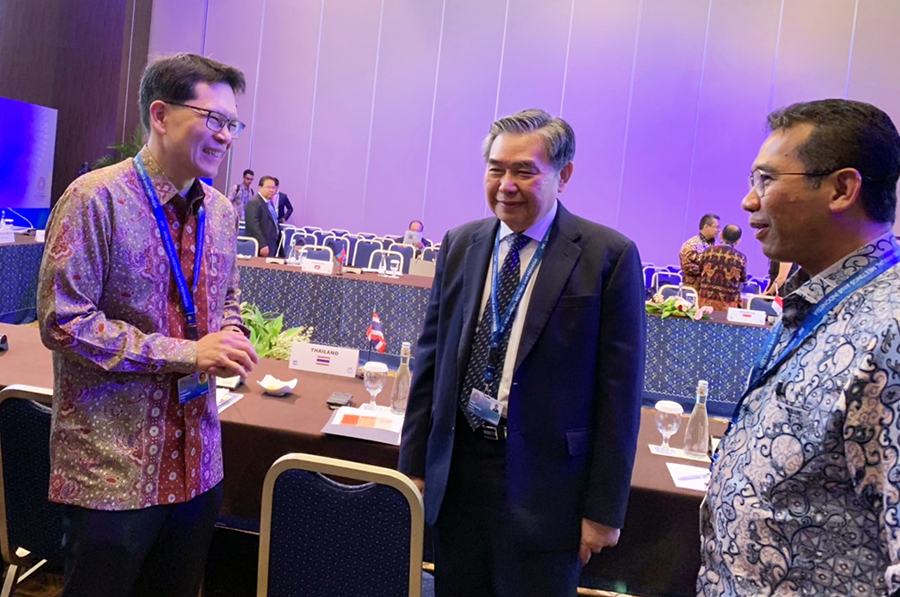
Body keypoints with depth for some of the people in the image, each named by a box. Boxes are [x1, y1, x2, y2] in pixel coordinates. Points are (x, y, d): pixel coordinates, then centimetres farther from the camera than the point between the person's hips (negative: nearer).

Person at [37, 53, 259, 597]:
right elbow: (63, 321, -17)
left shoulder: (220, 211, 7)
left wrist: (229, 340, -4)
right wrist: (186, 353, -20)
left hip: (197, 461, 6)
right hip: (113, 466, -6)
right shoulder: (96, 199, -14)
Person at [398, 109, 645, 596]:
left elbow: (619, 391, -9)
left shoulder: (608, 256, -10)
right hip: (456, 470, 4)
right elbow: (431, 359, 7)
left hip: (543, 482, -4)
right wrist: (414, 464, 8)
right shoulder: (460, 244, 4)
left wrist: (604, 507, -7)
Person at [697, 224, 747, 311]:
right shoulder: (741, 258, -7)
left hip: (706, 300, 2)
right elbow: (743, 279, 9)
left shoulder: (708, 252, -3)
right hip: (728, 303, -2)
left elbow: (700, 271, 11)